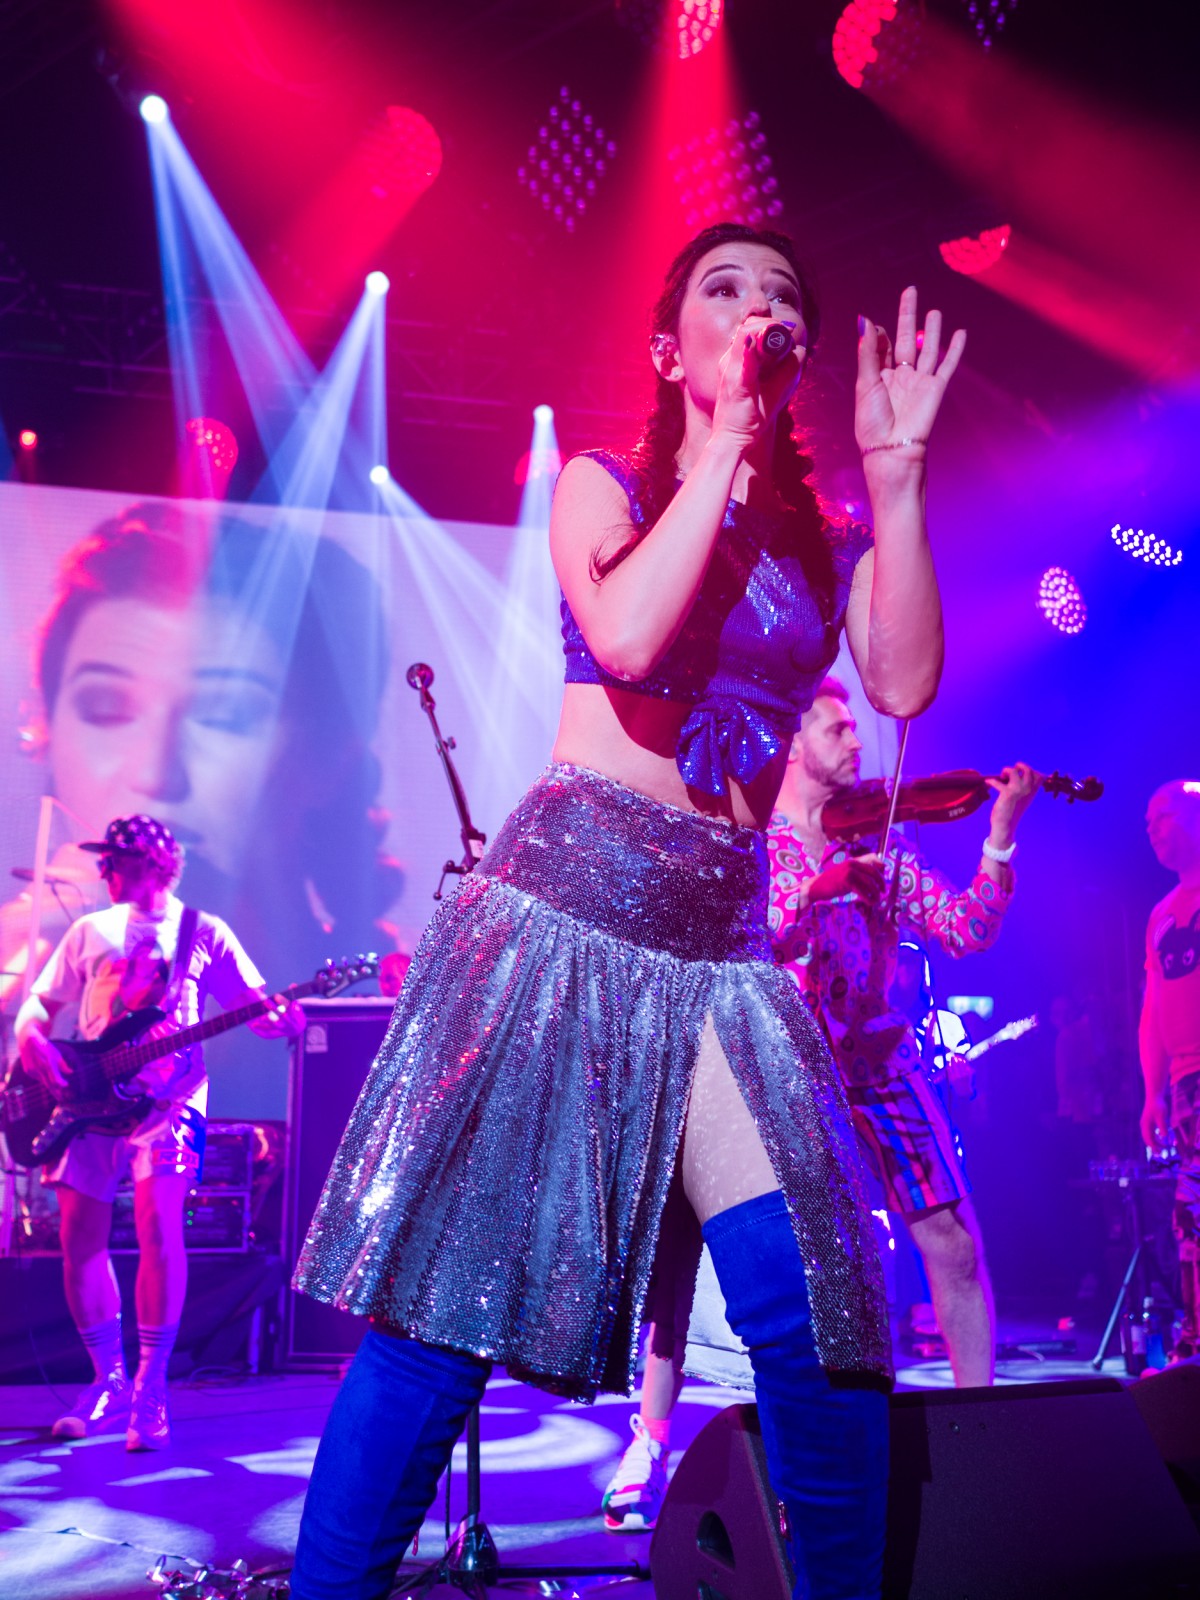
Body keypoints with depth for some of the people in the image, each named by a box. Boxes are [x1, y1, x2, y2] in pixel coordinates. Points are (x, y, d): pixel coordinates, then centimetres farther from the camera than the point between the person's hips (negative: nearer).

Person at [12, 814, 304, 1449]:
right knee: (79, 1239, 1)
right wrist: (33, 1039, -5)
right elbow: (41, 1001, 18)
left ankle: (149, 1388, -11)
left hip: (168, 1098, -4)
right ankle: (109, 1379, 19)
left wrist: (281, 1020, -22)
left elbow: (256, 1007, 2)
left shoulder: (205, 935, 6)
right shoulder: (89, 932, 15)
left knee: (158, 1226, -21)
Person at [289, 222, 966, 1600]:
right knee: (448, 1303, -5)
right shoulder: (605, 487, 5)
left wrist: (895, 476, -5)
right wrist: (732, 445, -9)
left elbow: (904, 683, -3)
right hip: (564, 906, -3)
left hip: (723, 940, 3)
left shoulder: (826, 536, 14)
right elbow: (625, 636, -16)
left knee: (820, 1321, -5)